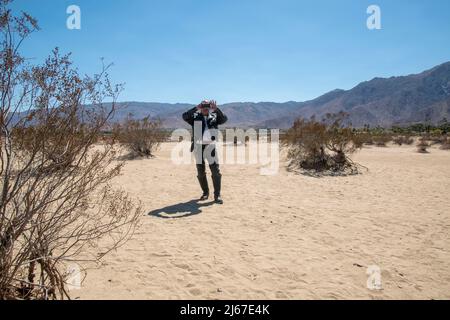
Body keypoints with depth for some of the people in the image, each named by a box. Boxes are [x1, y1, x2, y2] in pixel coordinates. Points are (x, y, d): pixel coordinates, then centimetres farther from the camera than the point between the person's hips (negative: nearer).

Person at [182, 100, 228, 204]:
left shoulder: (214, 117, 8)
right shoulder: (195, 117, 5)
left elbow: (224, 119, -9)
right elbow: (185, 116, -11)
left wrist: (216, 109, -21)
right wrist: (196, 109, -22)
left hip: (211, 146, 0)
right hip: (198, 147, 1)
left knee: (216, 171, -6)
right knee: (201, 172, 9)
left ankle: (217, 195, 0)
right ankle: (205, 192, 25)